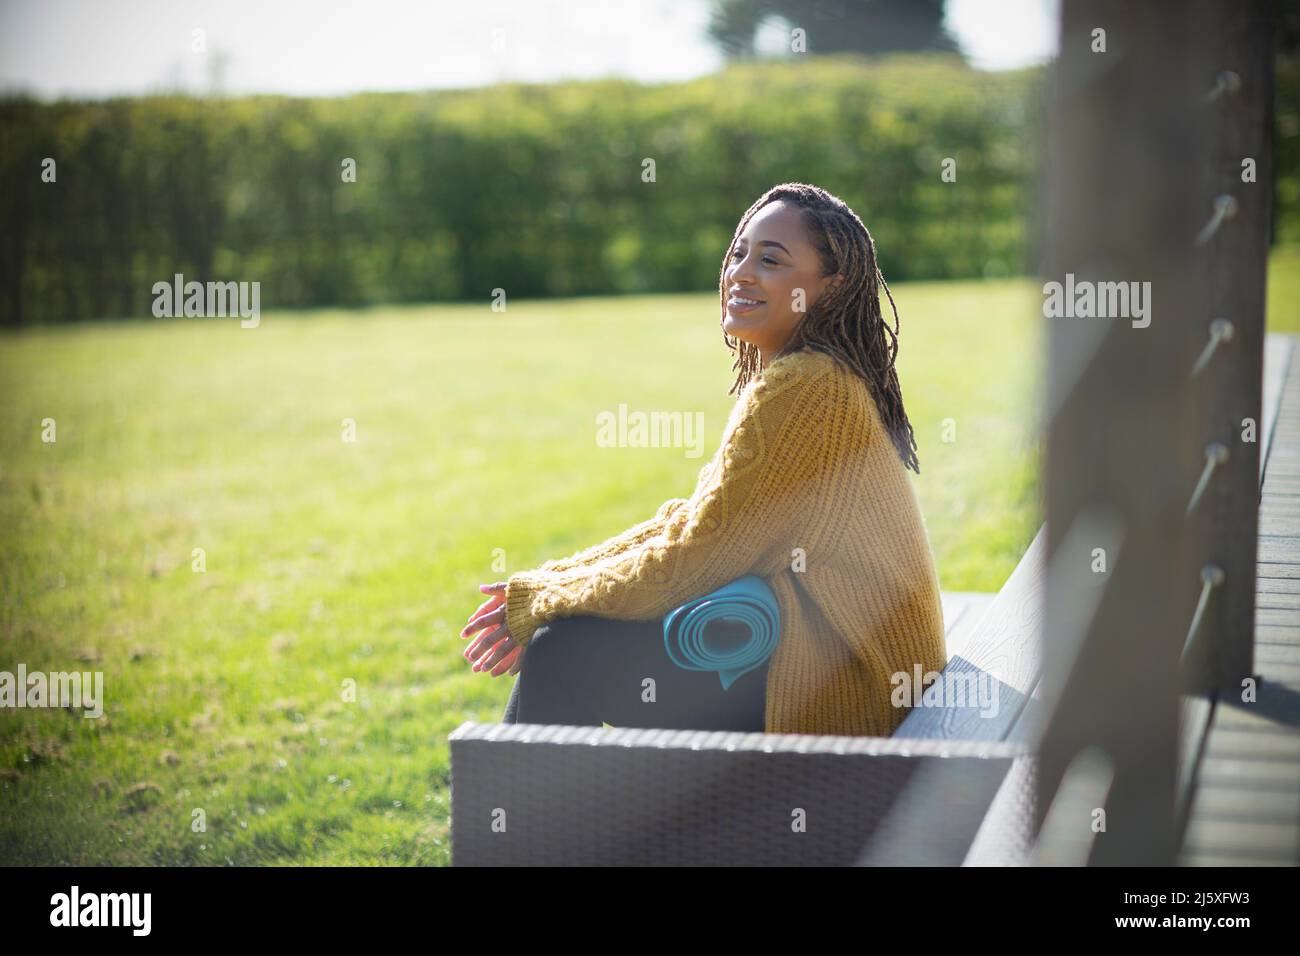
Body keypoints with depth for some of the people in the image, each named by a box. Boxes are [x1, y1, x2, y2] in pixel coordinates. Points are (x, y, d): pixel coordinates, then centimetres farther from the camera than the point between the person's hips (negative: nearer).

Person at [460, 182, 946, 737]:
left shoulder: (803, 390, -20)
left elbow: (690, 561, -19)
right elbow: (693, 521, 13)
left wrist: (539, 600, -7)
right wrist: (551, 583, 5)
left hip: (839, 684, -10)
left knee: (561, 656, -11)